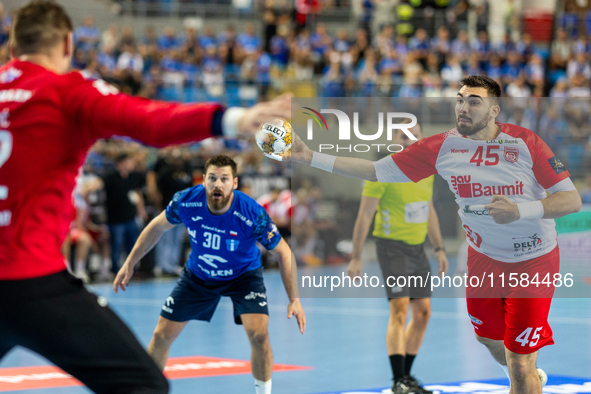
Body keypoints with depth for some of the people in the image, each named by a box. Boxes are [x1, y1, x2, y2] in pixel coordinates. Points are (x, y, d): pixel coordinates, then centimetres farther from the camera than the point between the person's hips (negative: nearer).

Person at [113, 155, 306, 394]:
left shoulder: (252, 214, -32)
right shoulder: (186, 201, -25)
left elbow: (283, 252, -19)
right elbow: (158, 227, -3)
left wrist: (294, 299, -25)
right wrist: (129, 264, 1)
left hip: (243, 275, -3)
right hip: (198, 275, 3)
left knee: (259, 334, -24)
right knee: (161, 336, 3)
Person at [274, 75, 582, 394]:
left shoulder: (525, 142, -19)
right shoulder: (442, 147, -9)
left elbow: (572, 200, -19)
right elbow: (376, 171, -6)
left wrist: (521, 210, -35)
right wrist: (310, 157, -14)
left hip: (533, 260, -5)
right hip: (483, 257, 5)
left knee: (520, 365, -7)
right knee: (490, 340, 23)